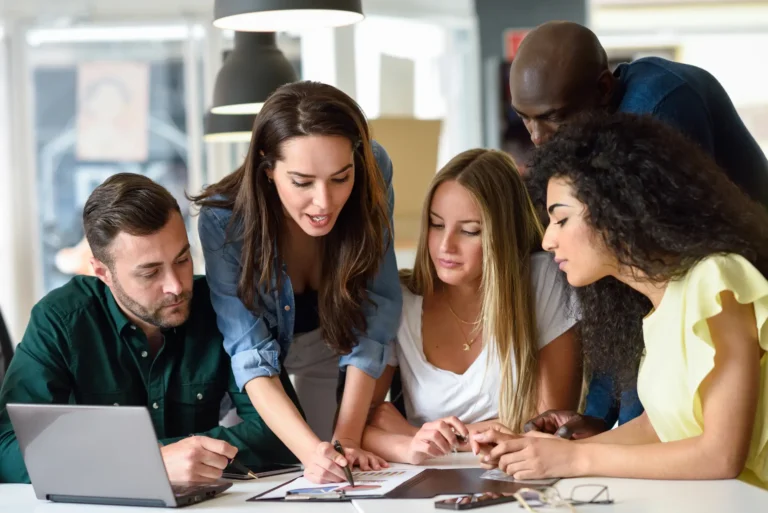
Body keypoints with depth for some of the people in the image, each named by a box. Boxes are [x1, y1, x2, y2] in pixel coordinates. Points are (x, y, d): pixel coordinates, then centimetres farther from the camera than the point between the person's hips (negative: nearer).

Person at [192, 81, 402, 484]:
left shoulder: (373, 175, -22)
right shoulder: (224, 220, -26)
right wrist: (312, 450, -43)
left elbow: (374, 321, -20)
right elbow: (251, 354, -28)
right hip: (265, 400, 0)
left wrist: (346, 439, -27)